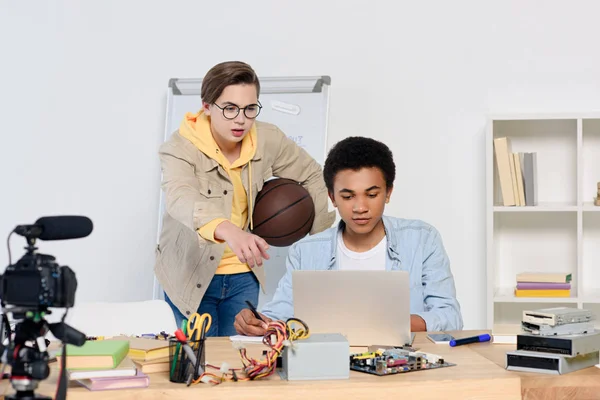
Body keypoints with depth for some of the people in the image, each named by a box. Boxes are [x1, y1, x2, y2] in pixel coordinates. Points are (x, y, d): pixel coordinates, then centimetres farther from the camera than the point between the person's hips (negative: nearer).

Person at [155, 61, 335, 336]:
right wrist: (227, 230, -61)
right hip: (190, 273, -3)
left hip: (243, 275, 3)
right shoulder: (179, 149, -21)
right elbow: (181, 198, -42)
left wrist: (322, 233, 4)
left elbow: (312, 175, 9)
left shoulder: (267, 140, -8)